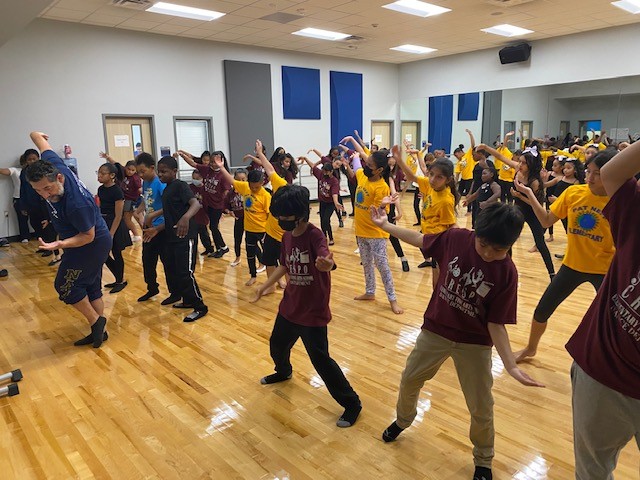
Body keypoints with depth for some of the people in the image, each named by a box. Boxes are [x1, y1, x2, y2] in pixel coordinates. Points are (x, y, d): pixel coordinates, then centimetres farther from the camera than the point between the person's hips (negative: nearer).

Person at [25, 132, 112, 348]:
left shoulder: (76, 203, -37)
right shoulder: (53, 165, -17)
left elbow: (88, 236, -23)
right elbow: (40, 140, 3)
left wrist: (60, 244, -35)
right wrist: (37, 135, 25)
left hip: (92, 244, -9)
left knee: (65, 285, 1)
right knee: (90, 286, 15)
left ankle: (96, 322, 13)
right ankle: (99, 331, 25)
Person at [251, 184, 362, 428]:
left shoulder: (315, 235, -23)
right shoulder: (287, 236, 0)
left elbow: (326, 259, -44)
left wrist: (326, 263, -67)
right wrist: (265, 285, 24)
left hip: (313, 311, -8)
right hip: (289, 307, 8)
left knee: (320, 360, -5)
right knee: (277, 345, 27)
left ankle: (352, 404, 15)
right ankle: (283, 372, 61)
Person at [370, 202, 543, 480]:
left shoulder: (507, 274, -20)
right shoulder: (456, 238, -17)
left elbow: (496, 323, -16)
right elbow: (421, 240, 1)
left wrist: (510, 365, -25)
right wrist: (386, 226, 5)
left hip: (475, 343, -2)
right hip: (435, 331, 3)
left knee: (481, 410, 7)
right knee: (409, 382, 20)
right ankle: (402, 420, 52)